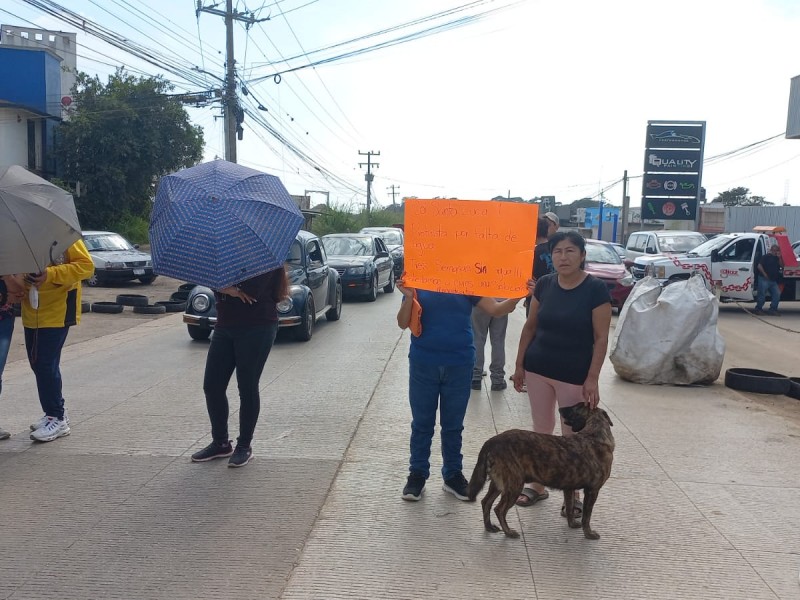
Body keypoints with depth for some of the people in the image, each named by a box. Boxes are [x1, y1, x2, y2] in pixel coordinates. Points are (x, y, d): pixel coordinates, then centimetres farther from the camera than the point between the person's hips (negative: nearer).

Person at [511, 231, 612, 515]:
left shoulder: (596, 289, -13)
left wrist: (592, 378, -15)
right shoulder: (544, 284, -1)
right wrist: (519, 364, 7)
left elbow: (601, 338, -11)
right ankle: (537, 484, 30)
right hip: (538, 369, 4)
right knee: (541, 429, 15)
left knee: (572, 435, 7)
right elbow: (530, 326, 7)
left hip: (574, 374, -4)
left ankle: (573, 492, 24)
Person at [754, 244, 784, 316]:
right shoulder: (766, 256, -2)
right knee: (762, 295, -4)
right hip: (764, 279, -7)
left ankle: (773, 309, 8)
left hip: (774, 280, 7)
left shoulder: (778, 258, 17)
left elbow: (782, 266, 5)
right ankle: (758, 309, 6)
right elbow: (759, 266, -10)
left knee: (777, 294, 1)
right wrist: (764, 274, -15)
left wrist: (780, 258, -4)